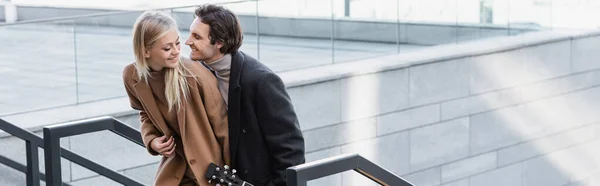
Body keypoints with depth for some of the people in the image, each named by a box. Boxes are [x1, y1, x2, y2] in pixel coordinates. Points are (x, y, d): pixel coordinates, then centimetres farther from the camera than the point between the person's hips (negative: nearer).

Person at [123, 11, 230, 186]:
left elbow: (222, 127, -15)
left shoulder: (196, 75, -24)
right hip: (176, 165, 4)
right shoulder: (132, 76, -10)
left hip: (210, 168, -4)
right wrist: (151, 140, -9)